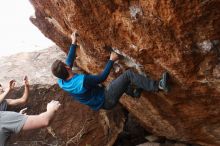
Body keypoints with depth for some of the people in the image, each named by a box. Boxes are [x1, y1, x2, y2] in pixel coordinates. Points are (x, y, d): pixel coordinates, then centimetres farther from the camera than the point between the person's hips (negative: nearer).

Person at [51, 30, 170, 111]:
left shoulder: (61, 82, -6)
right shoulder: (82, 80, -33)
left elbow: (69, 62, 8)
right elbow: (102, 77, -18)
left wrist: (73, 43, 10)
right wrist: (111, 60, -7)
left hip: (101, 102, 9)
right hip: (106, 100, -9)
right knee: (128, 74, -19)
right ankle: (158, 86, -19)